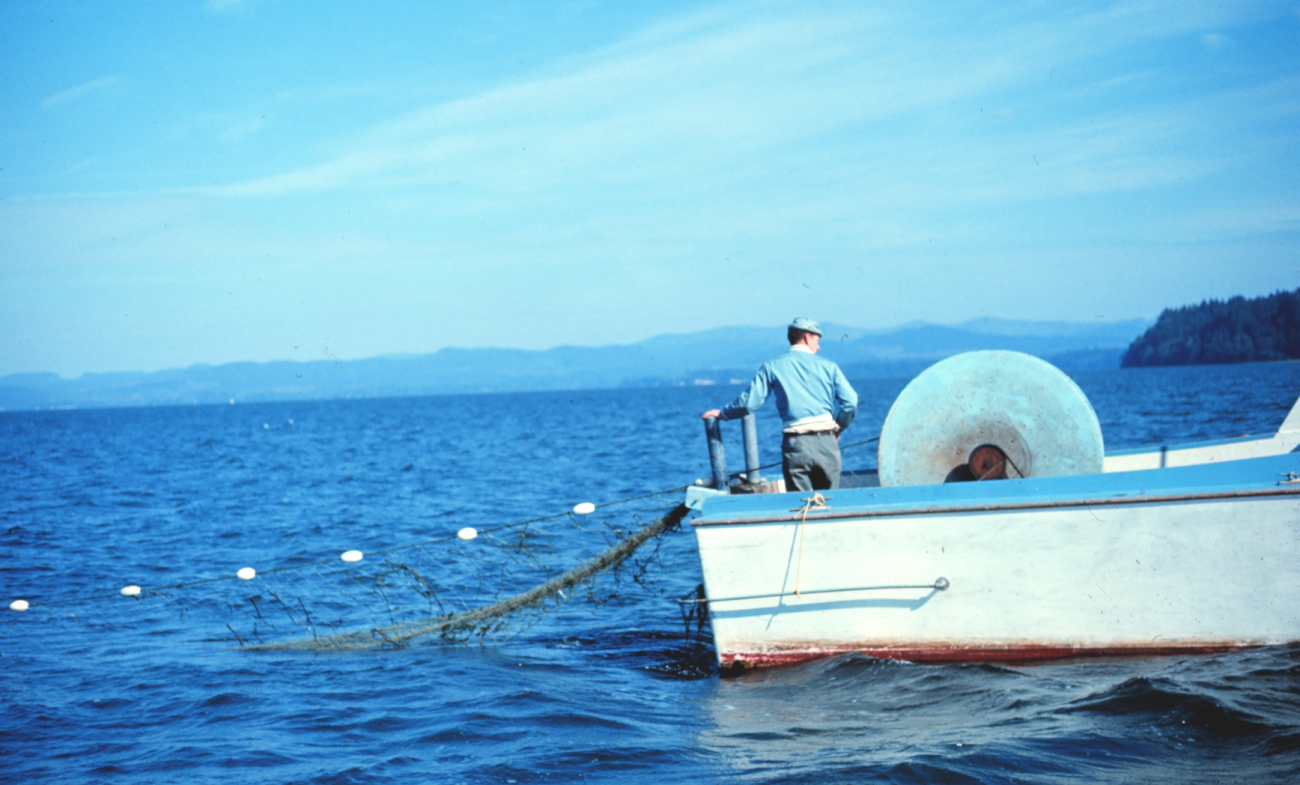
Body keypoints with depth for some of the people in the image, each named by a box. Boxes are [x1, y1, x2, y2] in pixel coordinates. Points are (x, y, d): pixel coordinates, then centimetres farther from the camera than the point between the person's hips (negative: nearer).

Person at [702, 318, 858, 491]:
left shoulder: (773, 367, 7)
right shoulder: (828, 366, 7)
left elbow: (749, 402, 4)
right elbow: (850, 401, 0)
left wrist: (722, 414, 21)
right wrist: (839, 427, 17)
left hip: (795, 444, 0)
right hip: (826, 443, 0)